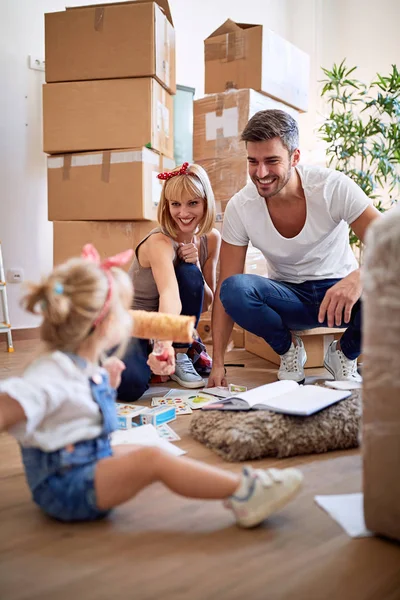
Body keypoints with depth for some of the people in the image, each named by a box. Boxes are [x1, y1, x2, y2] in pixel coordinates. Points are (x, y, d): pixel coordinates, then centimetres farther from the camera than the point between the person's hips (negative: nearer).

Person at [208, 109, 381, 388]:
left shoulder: (334, 187, -19)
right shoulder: (240, 207, -14)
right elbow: (225, 290, -11)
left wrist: (358, 278, -47)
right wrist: (217, 362, -18)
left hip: (339, 291, -1)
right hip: (287, 298, 1)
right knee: (235, 288, -30)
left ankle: (345, 354, 0)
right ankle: (288, 349, 0)